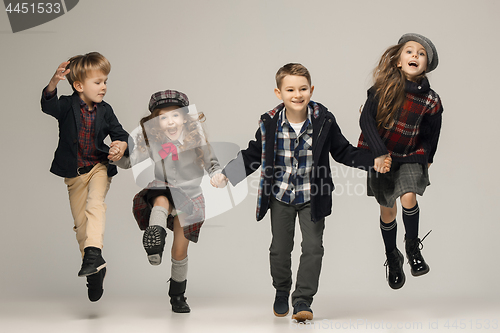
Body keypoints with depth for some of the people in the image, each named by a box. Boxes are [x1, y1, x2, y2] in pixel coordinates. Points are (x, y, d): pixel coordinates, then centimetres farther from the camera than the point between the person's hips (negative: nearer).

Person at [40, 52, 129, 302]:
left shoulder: (105, 110, -1)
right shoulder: (67, 106, -10)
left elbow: (120, 134, 6)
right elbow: (48, 105, -31)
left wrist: (121, 145, -20)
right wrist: (53, 84, -53)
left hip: (99, 167, 0)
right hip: (74, 173, 0)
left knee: (95, 203, -30)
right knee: (81, 222, 5)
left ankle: (94, 252, -39)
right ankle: (95, 272, 18)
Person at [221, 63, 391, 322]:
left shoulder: (324, 121, -12)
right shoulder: (270, 124, -11)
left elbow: (343, 152, -2)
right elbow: (253, 155, 4)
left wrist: (373, 162, -14)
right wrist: (226, 174, 1)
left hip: (312, 196, -1)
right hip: (281, 195, 1)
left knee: (313, 247, -5)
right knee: (280, 248, 11)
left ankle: (303, 300, 5)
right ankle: (281, 292, 35)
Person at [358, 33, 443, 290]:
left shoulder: (430, 100, -11)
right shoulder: (385, 86, -13)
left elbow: (430, 136, 3)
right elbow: (366, 119, -16)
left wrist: (423, 159, 1)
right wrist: (379, 153, -22)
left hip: (410, 157, 0)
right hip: (380, 155, 0)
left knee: (409, 198, -25)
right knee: (387, 210, 10)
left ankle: (412, 247, 1)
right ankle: (392, 258, 33)